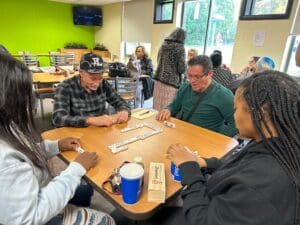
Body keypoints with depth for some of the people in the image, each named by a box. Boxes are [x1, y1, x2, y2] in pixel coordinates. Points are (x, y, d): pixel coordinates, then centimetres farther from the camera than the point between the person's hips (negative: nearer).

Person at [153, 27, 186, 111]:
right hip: (171, 82, -6)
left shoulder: (163, 44, 11)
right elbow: (182, 69, -10)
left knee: (158, 106, 11)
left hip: (158, 79, 7)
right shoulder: (180, 47, -7)